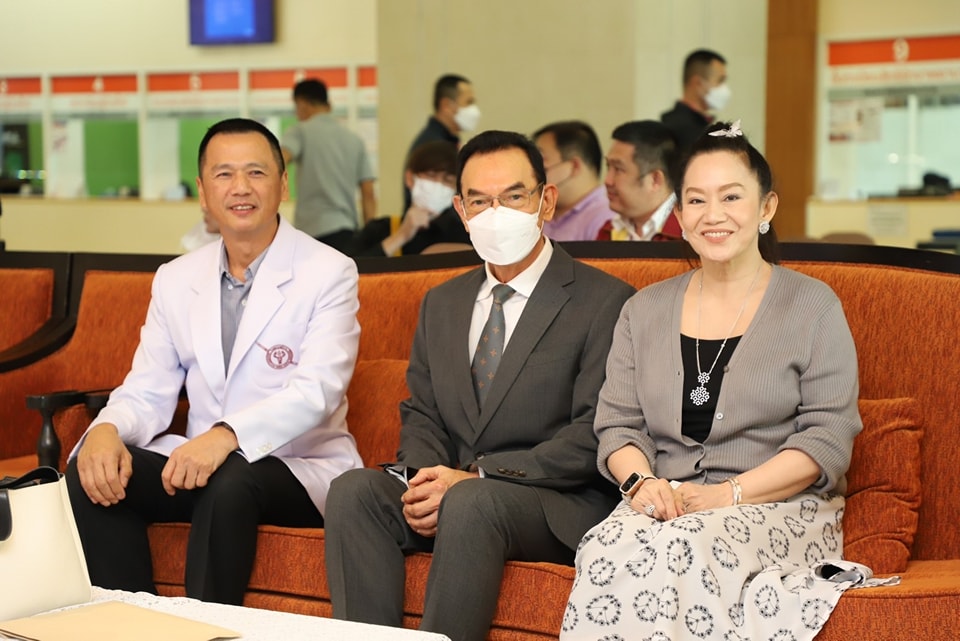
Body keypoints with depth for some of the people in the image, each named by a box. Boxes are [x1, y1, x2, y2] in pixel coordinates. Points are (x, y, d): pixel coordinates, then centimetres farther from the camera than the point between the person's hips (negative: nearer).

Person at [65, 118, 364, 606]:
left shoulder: (329, 273, -7)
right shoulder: (175, 280, 10)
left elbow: (317, 390, -19)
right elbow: (147, 392, 7)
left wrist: (227, 435, -36)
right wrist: (107, 429, -18)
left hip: (303, 469, -5)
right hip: (199, 458, 5)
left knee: (229, 480, -36)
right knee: (91, 474, -18)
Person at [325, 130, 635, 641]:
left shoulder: (605, 302, -3)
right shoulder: (441, 304, 18)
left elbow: (593, 436, -11)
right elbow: (420, 414, 17)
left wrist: (474, 476, -18)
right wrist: (425, 477, -7)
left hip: (560, 503, -5)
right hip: (450, 488, 6)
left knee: (471, 502, -36)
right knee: (354, 490, -22)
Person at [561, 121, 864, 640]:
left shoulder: (813, 306, 4)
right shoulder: (644, 312, 16)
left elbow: (827, 438, -4)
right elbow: (618, 423, 12)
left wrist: (728, 493, -15)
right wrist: (642, 482, -11)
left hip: (783, 507, -3)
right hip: (665, 503, 3)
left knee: (685, 545, -36)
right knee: (611, 549, -33)